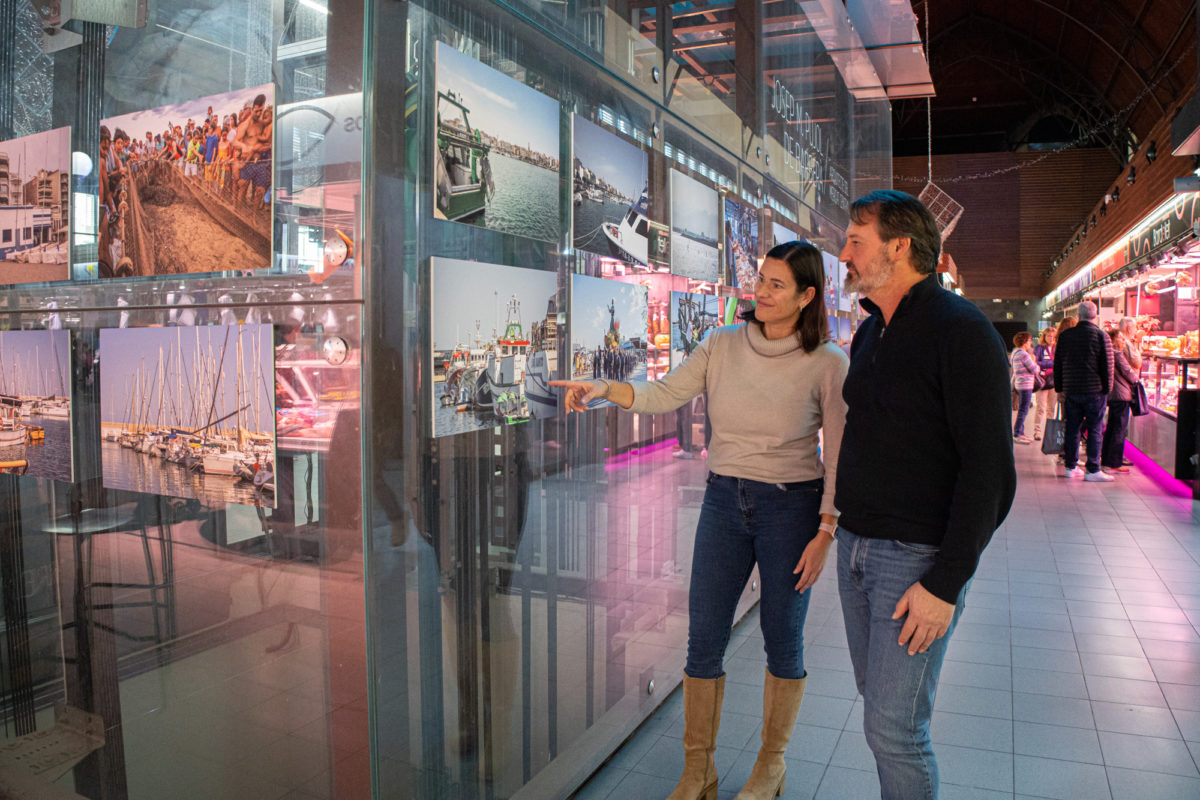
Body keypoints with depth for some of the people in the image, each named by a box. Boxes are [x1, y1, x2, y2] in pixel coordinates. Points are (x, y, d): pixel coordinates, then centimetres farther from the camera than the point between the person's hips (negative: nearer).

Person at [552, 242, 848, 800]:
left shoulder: (827, 363, -8)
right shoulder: (723, 345, 1)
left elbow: (840, 457, -6)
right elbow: (663, 395, -3)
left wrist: (825, 532, -9)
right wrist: (603, 389, -19)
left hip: (791, 506, -3)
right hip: (724, 500, 3)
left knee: (782, 639, 11)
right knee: (703, 639, 5)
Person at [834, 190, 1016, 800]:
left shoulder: (962, 332, -15)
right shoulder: (870, 332, 11)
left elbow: (990, 470, -19)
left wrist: (946, 582, -21)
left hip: (917, 557, -8)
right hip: (855, 545, 8)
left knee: (893, 729, -2)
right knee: (877, 700, 18)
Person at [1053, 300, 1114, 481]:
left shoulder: (1065, 335, 4)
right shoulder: (1102, 336, -6)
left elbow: (1057, 364, 8)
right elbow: (1107, 366, -6)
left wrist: (1060, 388, 15)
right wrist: (1107, 390, 2)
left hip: (1071, 390, 3)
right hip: (1094, 391, -3)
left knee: (1071, 429, 9)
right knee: (1094, 430, 1)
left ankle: (1070, 467, 14)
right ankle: (1093, 470, 2)